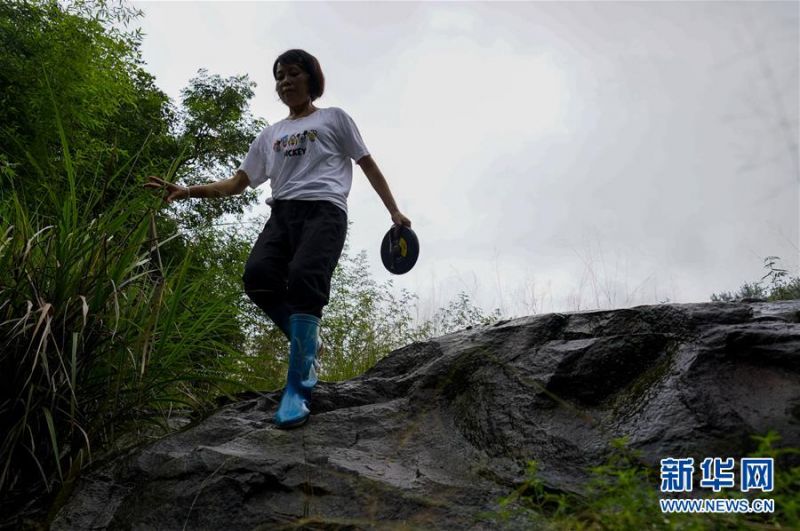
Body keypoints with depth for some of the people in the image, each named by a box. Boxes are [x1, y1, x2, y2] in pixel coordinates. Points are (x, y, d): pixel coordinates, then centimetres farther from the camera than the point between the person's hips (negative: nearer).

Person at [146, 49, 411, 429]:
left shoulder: (334, 118, 18)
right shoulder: (270, 134, 28)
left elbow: (368, 166, 16)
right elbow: (237, 184, 25)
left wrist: (394, 212, 7)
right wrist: (188, 191, 10)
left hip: (324, 210, -4)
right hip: (282, 213, 4)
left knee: (303, 278, -31)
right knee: (257, 276, -27)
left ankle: (297, 389, -29)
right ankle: (307, 343, -4)